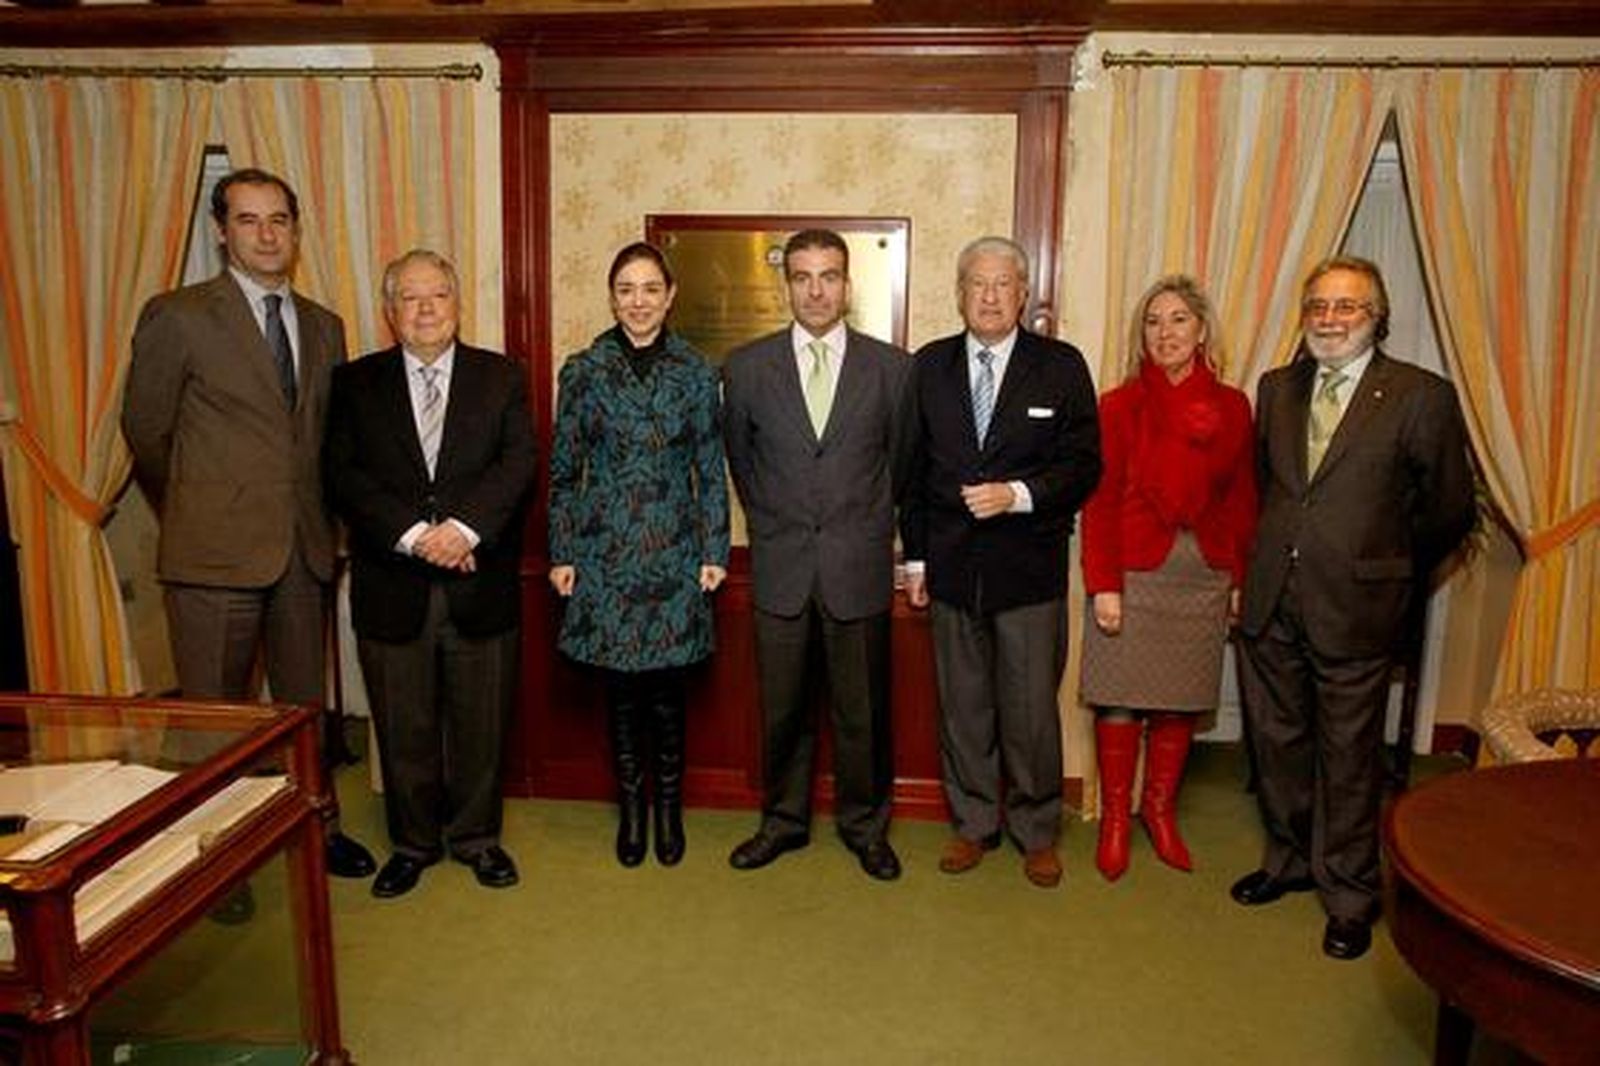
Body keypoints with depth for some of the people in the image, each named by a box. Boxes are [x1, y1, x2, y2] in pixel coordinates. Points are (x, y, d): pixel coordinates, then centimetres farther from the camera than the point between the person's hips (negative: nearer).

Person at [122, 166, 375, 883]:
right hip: (215, 552, -4)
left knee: (306, 702, 15)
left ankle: (317, 826, 32)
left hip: (305, 551, 5)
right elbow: (146, 432, 3)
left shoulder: (323, 326, 11)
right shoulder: (178, 317, -5)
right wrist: (194, 516, 11)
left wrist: (318, 516, 14)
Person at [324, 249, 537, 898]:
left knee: (481, 724, 10)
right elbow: (345, 476, -5)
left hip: (480, 584, 0)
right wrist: (414, 534, -18)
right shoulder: (355, 384, 6)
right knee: (403, 729, 11)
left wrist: (463, 527, -20)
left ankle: (476, 836, 30)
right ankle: (413, 843, 30)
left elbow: (517, 463, -6)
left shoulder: (501, 379, 5)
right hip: (392, 589, 0)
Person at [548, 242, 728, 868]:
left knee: (667, 688, 6)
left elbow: (711, 469, 4)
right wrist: (561, 554, 1)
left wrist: (715, 552, 0)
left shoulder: (695, 373, 2)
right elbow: (563, 470, 4)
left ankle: (669, 808, 25)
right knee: (620, 689, 8)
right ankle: (630, 807, 26)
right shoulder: (583, 371, 1)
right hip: (606, 553, 0)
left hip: (674, 554, 0)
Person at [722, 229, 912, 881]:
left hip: (860, 569, -1)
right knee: (782, 709, 12)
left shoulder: (891, 368, -1)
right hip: (780, 569, 1)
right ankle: (783, 820, 31)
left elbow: (900, 462, 10)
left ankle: (865, 824, 29)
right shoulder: (747, 367, 2)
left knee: (862, 710, 10)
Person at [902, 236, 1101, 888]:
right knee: (962, 707, 12)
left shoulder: (1061, 367, -1)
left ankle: (1036, 832, 24)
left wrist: (1018, 494, -18)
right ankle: (973, 823, 29)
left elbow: (1084, 465, -3)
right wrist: (915, 557, 6)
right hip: (951, 565, 2)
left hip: (1029, 568, -2)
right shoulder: (929, 367, 6)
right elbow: (913, 467, 8)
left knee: (1031, 708, 5)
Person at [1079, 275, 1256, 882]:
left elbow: (1242, 502, 8)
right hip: (1134, 575, -2)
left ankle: (1160, 810, 29)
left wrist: (1240, 580, 4)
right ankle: (1114, 819, 19)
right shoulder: (1119, 406, -2)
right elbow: (1100, 502, -5)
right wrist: (1102, 585, -11)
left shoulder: (1232, 408, 5)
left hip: (1203, 579, 3)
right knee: (1121, 701, 3)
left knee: (1181, 701, 11)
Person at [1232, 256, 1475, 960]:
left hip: (1353, 610, -4)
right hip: (1271, 605, 5)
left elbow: (1450, 511, -1)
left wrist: (1390, 574, 6)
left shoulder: (1423, 397, -7)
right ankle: (1290, 861, 37)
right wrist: (1274, 558, 12)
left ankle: (1350, 895, 26)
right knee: (1277, 742, 16)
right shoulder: (1277, 388, 8)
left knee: (1349, 756, 8)